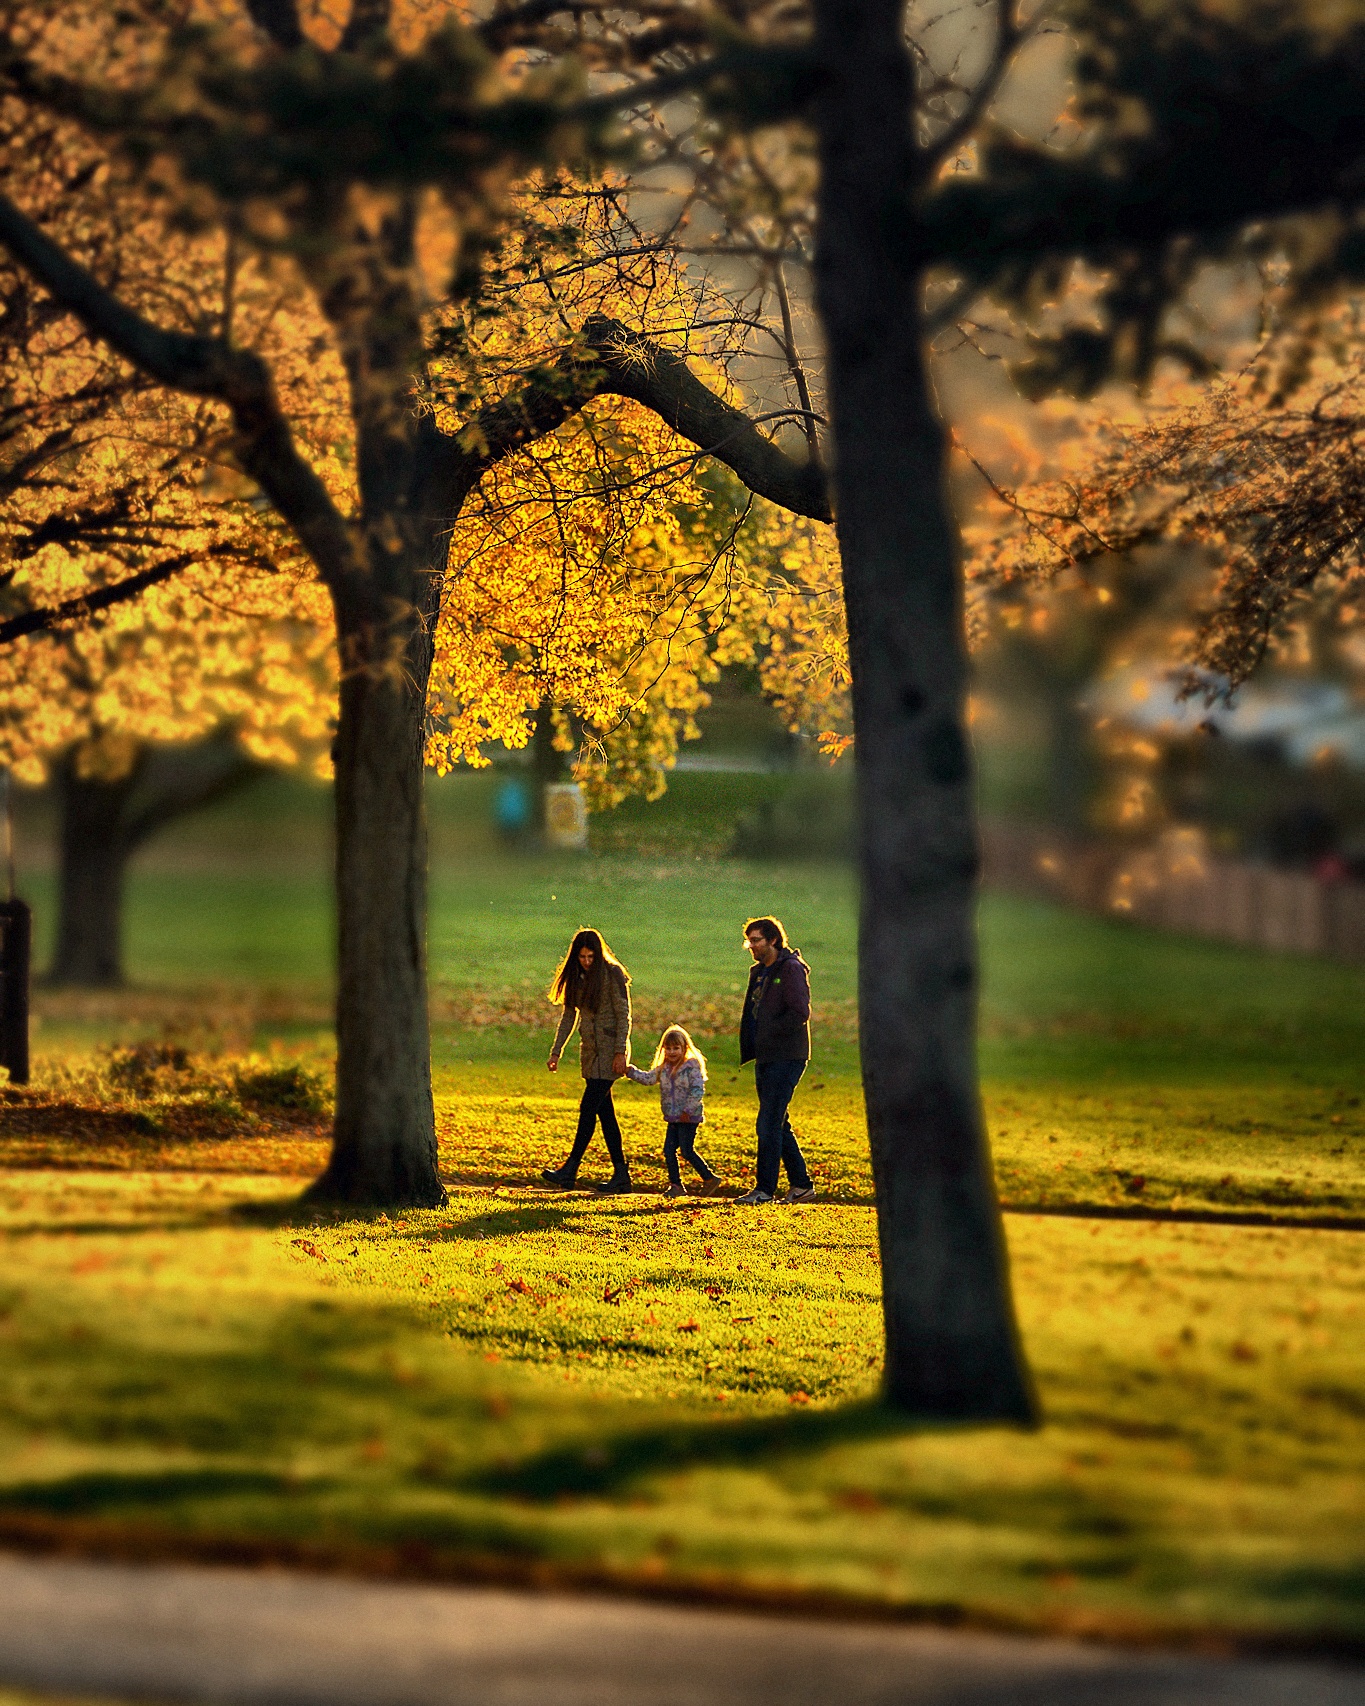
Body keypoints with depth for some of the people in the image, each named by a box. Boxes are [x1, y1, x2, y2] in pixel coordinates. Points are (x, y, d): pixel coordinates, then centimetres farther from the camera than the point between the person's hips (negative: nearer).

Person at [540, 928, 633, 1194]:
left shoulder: (612, 974, -9)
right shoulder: (576, 977, 11)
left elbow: (624, 1015, -11)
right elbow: (568, 1016, 15)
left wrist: (620, 1052, -16)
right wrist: (556, 1052, 10)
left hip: (609, 1050, -7)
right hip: (590, 1049, 7)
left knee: (588, 1108, -11)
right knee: (605, 1113, 7)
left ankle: (569, 1171, -12)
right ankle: (621, 1175, 10)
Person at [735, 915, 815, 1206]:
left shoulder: (791, 969, -10)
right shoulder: (758, 971, 17)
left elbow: (799, 1013, -19)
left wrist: (768, 1033, -16)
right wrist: (748, 1048, 8)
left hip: (786, 1059, -9)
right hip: (765, 1059, 9)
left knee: (768, 1124, -11)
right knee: (777, 1125, 12)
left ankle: (765, 1189, -9)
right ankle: (801, 1184, 19)